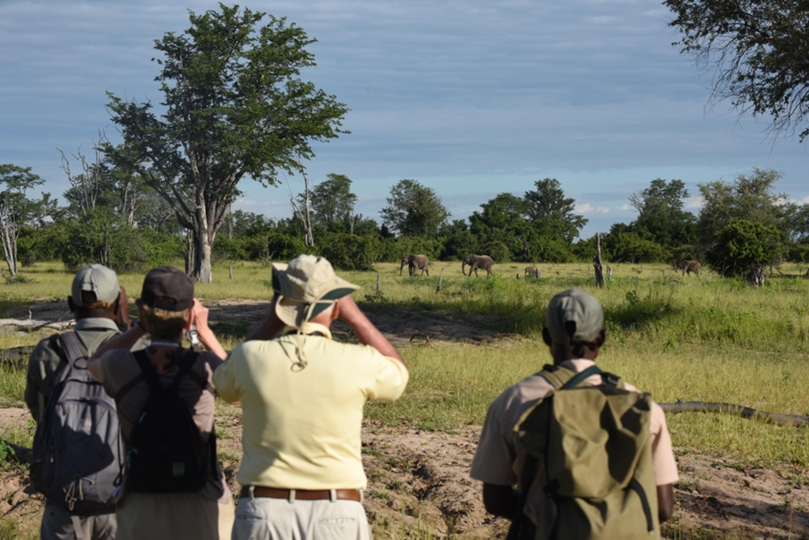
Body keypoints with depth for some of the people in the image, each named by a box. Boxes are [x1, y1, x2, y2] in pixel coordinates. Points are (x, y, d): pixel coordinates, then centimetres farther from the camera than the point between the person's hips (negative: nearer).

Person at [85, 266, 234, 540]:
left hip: (140, 509, 1)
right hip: (201, 507, -1)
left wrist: (140, 327, 9)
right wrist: (204, 329, 16)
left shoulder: (121, 367, -10)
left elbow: (94, 362, 17)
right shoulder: (204, 367, -13)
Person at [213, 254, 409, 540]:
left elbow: (225, 382, 20)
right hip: (336, 516, -1)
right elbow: (398, 372, 14)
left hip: (263, 510, 1)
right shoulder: (357, 362, -10)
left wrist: (271, 322, 13)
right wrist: (354, 315, 14)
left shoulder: (251, 357, -6)